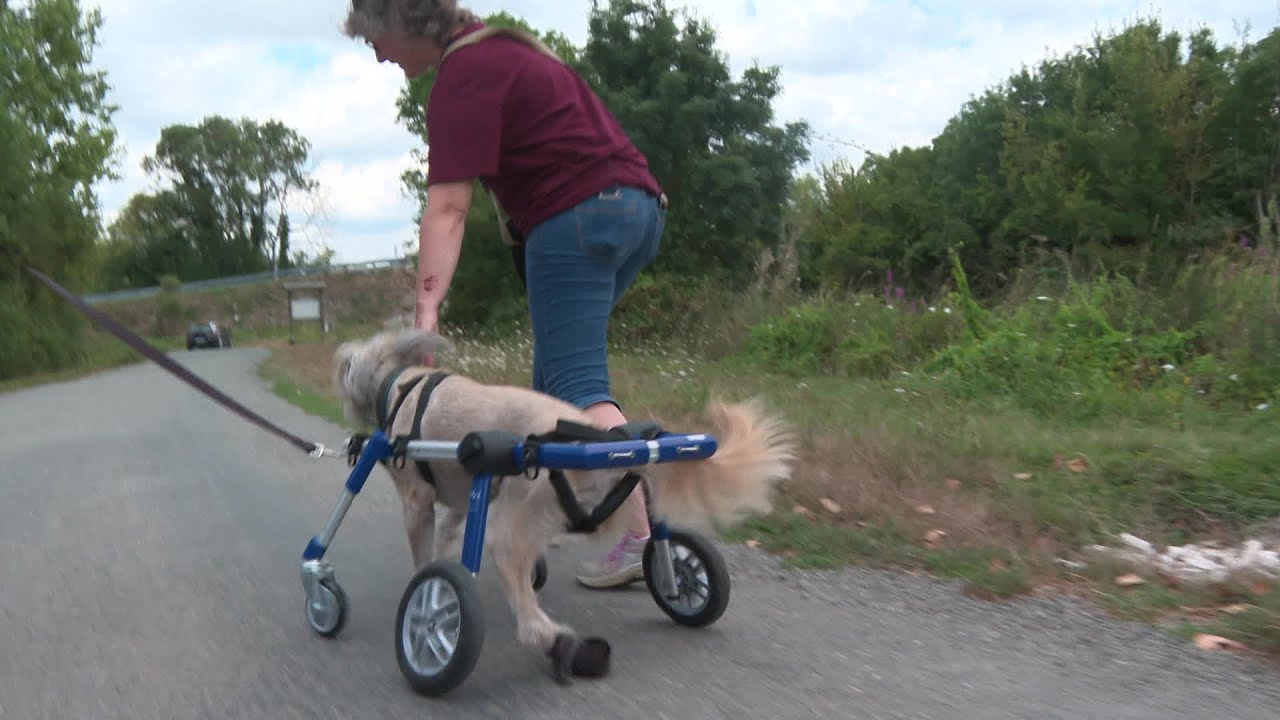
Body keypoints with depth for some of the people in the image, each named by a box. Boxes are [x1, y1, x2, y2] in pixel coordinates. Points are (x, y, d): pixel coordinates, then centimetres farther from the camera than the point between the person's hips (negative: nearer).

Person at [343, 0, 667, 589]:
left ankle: (642, 537, -17)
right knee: (553, 371, 16)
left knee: (578, 385, -11)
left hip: (577, 217, -10)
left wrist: (427, 308, -27)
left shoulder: (463, 75, -11)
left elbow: (448, 207, -22)